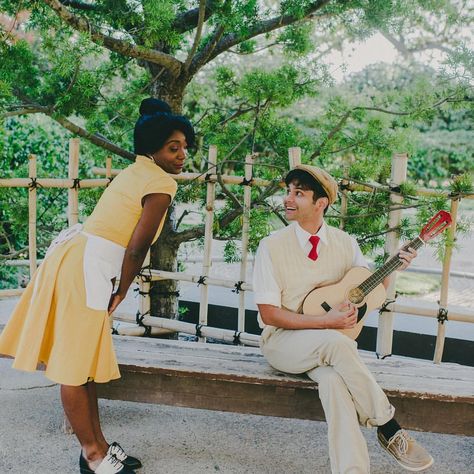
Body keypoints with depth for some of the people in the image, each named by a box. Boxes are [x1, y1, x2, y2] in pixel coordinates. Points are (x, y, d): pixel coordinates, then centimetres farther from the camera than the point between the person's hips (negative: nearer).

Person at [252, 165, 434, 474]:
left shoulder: (345, 243, 4)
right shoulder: (272, 246, -6)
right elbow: (269, 313, -10)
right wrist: (327, 323, -17)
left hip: (330, 343, 2)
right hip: (283, 342, -2)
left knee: (333, 378, -33)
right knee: (335, 342, -33)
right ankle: (389, 428, -17)